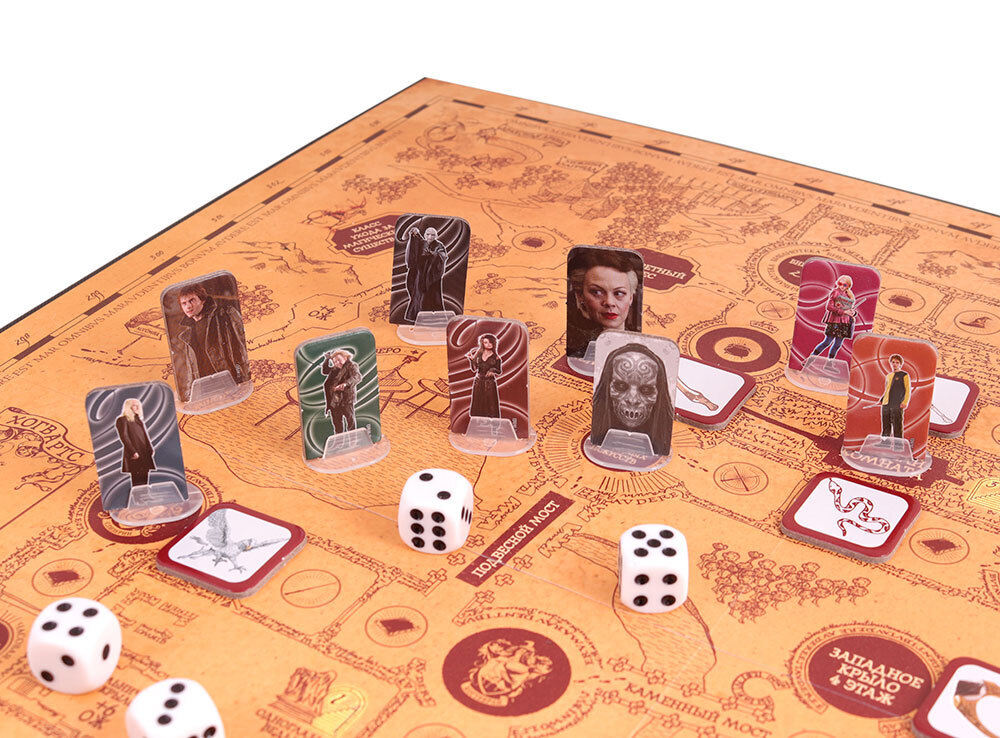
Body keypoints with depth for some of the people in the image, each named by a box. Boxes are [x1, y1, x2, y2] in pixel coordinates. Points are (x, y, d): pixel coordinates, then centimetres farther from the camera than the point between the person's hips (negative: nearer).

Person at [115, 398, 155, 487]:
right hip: (134, 456, -8)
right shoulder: (122, 420, -3)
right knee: (137, 482, -11)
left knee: (144, 481, 5)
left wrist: (150, 449, 10)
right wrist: (132, 452, -21)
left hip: (144, 454, 8)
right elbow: (124, 437, -13)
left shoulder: (137, 419, 21)